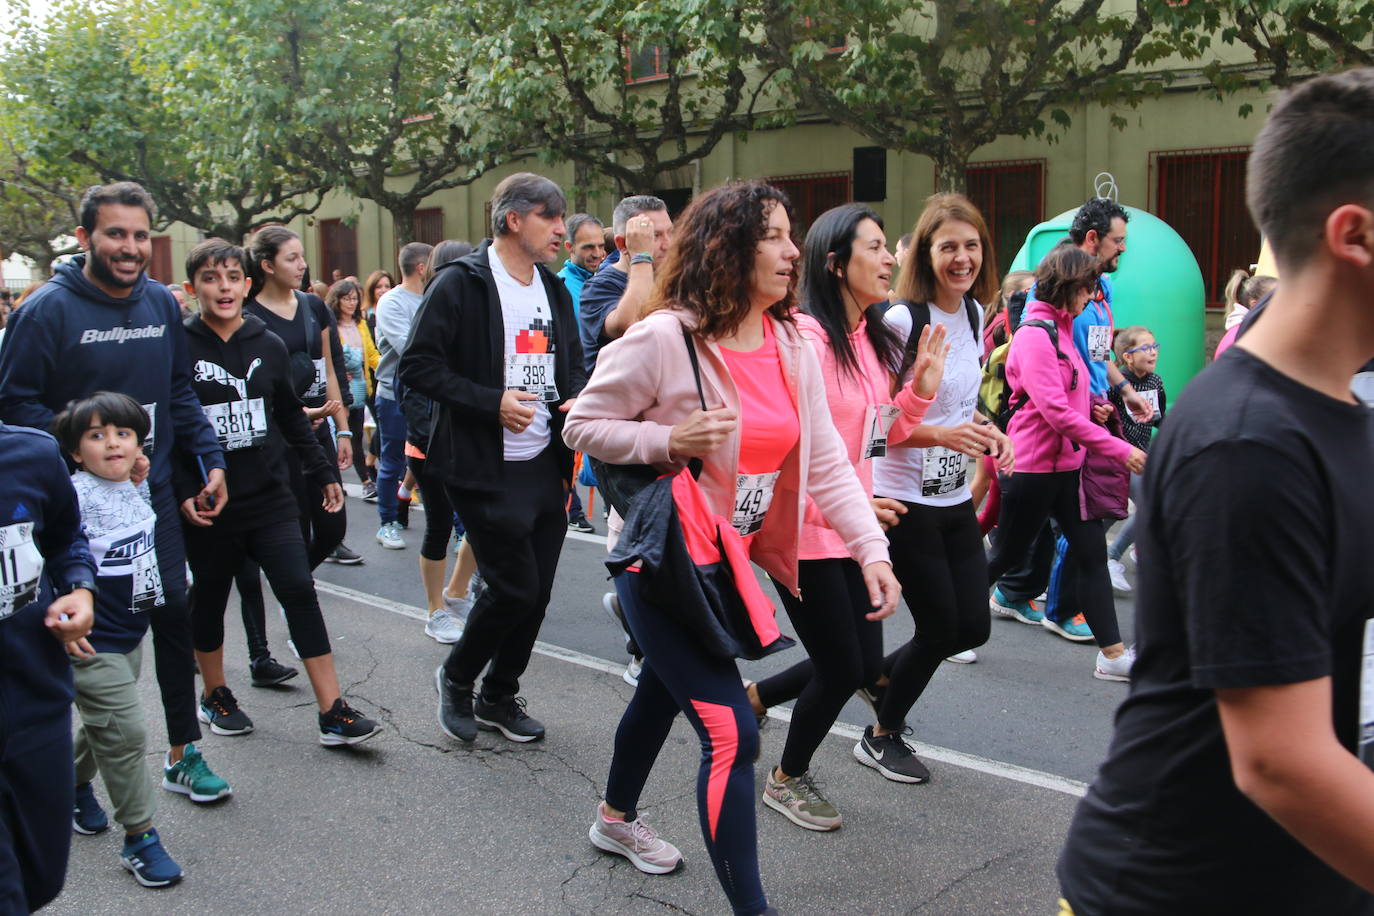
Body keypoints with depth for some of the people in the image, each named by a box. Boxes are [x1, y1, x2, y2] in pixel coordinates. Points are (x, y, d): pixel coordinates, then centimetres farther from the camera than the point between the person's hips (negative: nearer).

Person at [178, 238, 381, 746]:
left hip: (270, 498, 2)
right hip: (208, 506, -2)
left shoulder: (269, 345, 4)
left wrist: (324, 472, 13)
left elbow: (292, 417, 14)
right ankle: (215, 696, 35)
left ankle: (334, 713, -4)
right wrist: (183, 491, -15)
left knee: (300, 592, -5)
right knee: (210, 598, 14)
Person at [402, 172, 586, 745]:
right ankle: (457, 677, 20)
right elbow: (418, 366, -13)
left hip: (546, 465, 7)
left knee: (536, 592, 10)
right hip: (487, 468, -7)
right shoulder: (460, 284, -9)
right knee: (514, 587, -7)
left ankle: (499, 697, 29)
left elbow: (572, 364, 25)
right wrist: (492, 402, -21)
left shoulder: (554, 290, 15)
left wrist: (577, 398, 2)